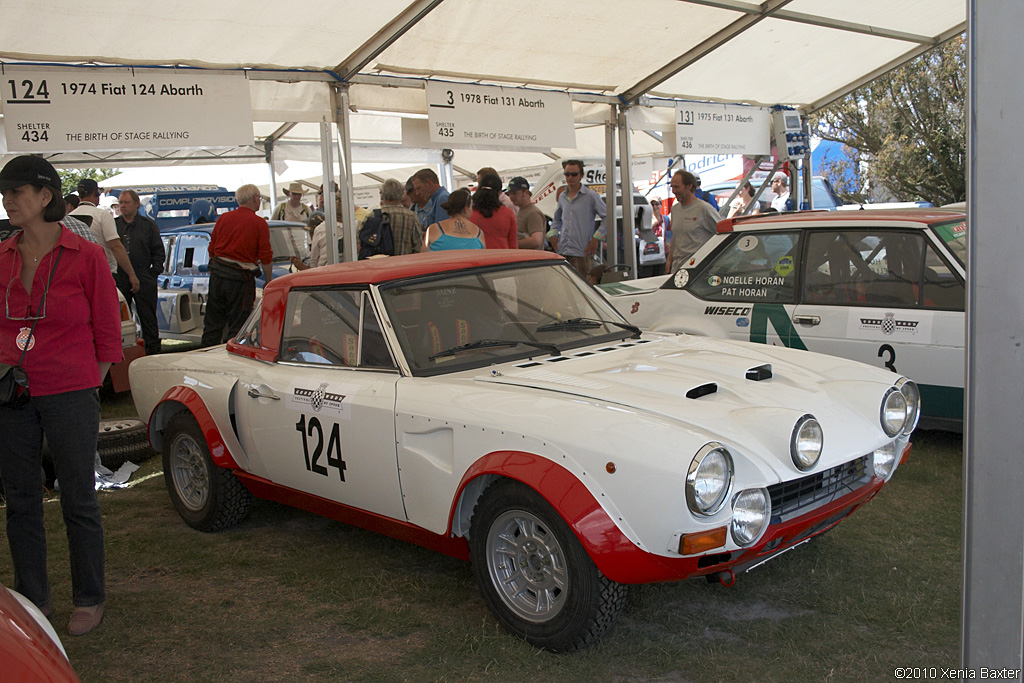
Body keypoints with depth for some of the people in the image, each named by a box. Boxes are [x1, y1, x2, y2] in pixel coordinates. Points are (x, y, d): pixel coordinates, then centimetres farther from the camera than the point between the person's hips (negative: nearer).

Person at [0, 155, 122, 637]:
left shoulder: (86, 256, -7)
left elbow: (107, 333, -2)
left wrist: (84, 388, -2)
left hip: (70, 395, -4)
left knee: (78, 500, 7)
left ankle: (89, 600, 24)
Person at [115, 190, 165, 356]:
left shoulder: (149, 224, 6)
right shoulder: (114, 224, 10)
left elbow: (158, 251, 6)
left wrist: (155, 271, -5)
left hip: (144, 278, -2)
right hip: (119, 278, 2)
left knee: (148, 317, 2)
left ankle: (153, 349, 8)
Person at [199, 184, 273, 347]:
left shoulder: (224, 218, 8)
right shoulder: (259, 223, -6)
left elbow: (211, 248, 13)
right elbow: (266, 258, -6)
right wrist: (268, 281, 3)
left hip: (217, 274, 5)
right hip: (240, 278, -5)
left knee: (213, 323, 13)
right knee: (237, 326, 3)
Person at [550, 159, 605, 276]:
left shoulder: (591, 196, -3)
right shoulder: (562, 197, 14)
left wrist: (596, 238, -9)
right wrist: (554, 234, 13)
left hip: (582, 253, -6)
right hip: (562, 252, 6)